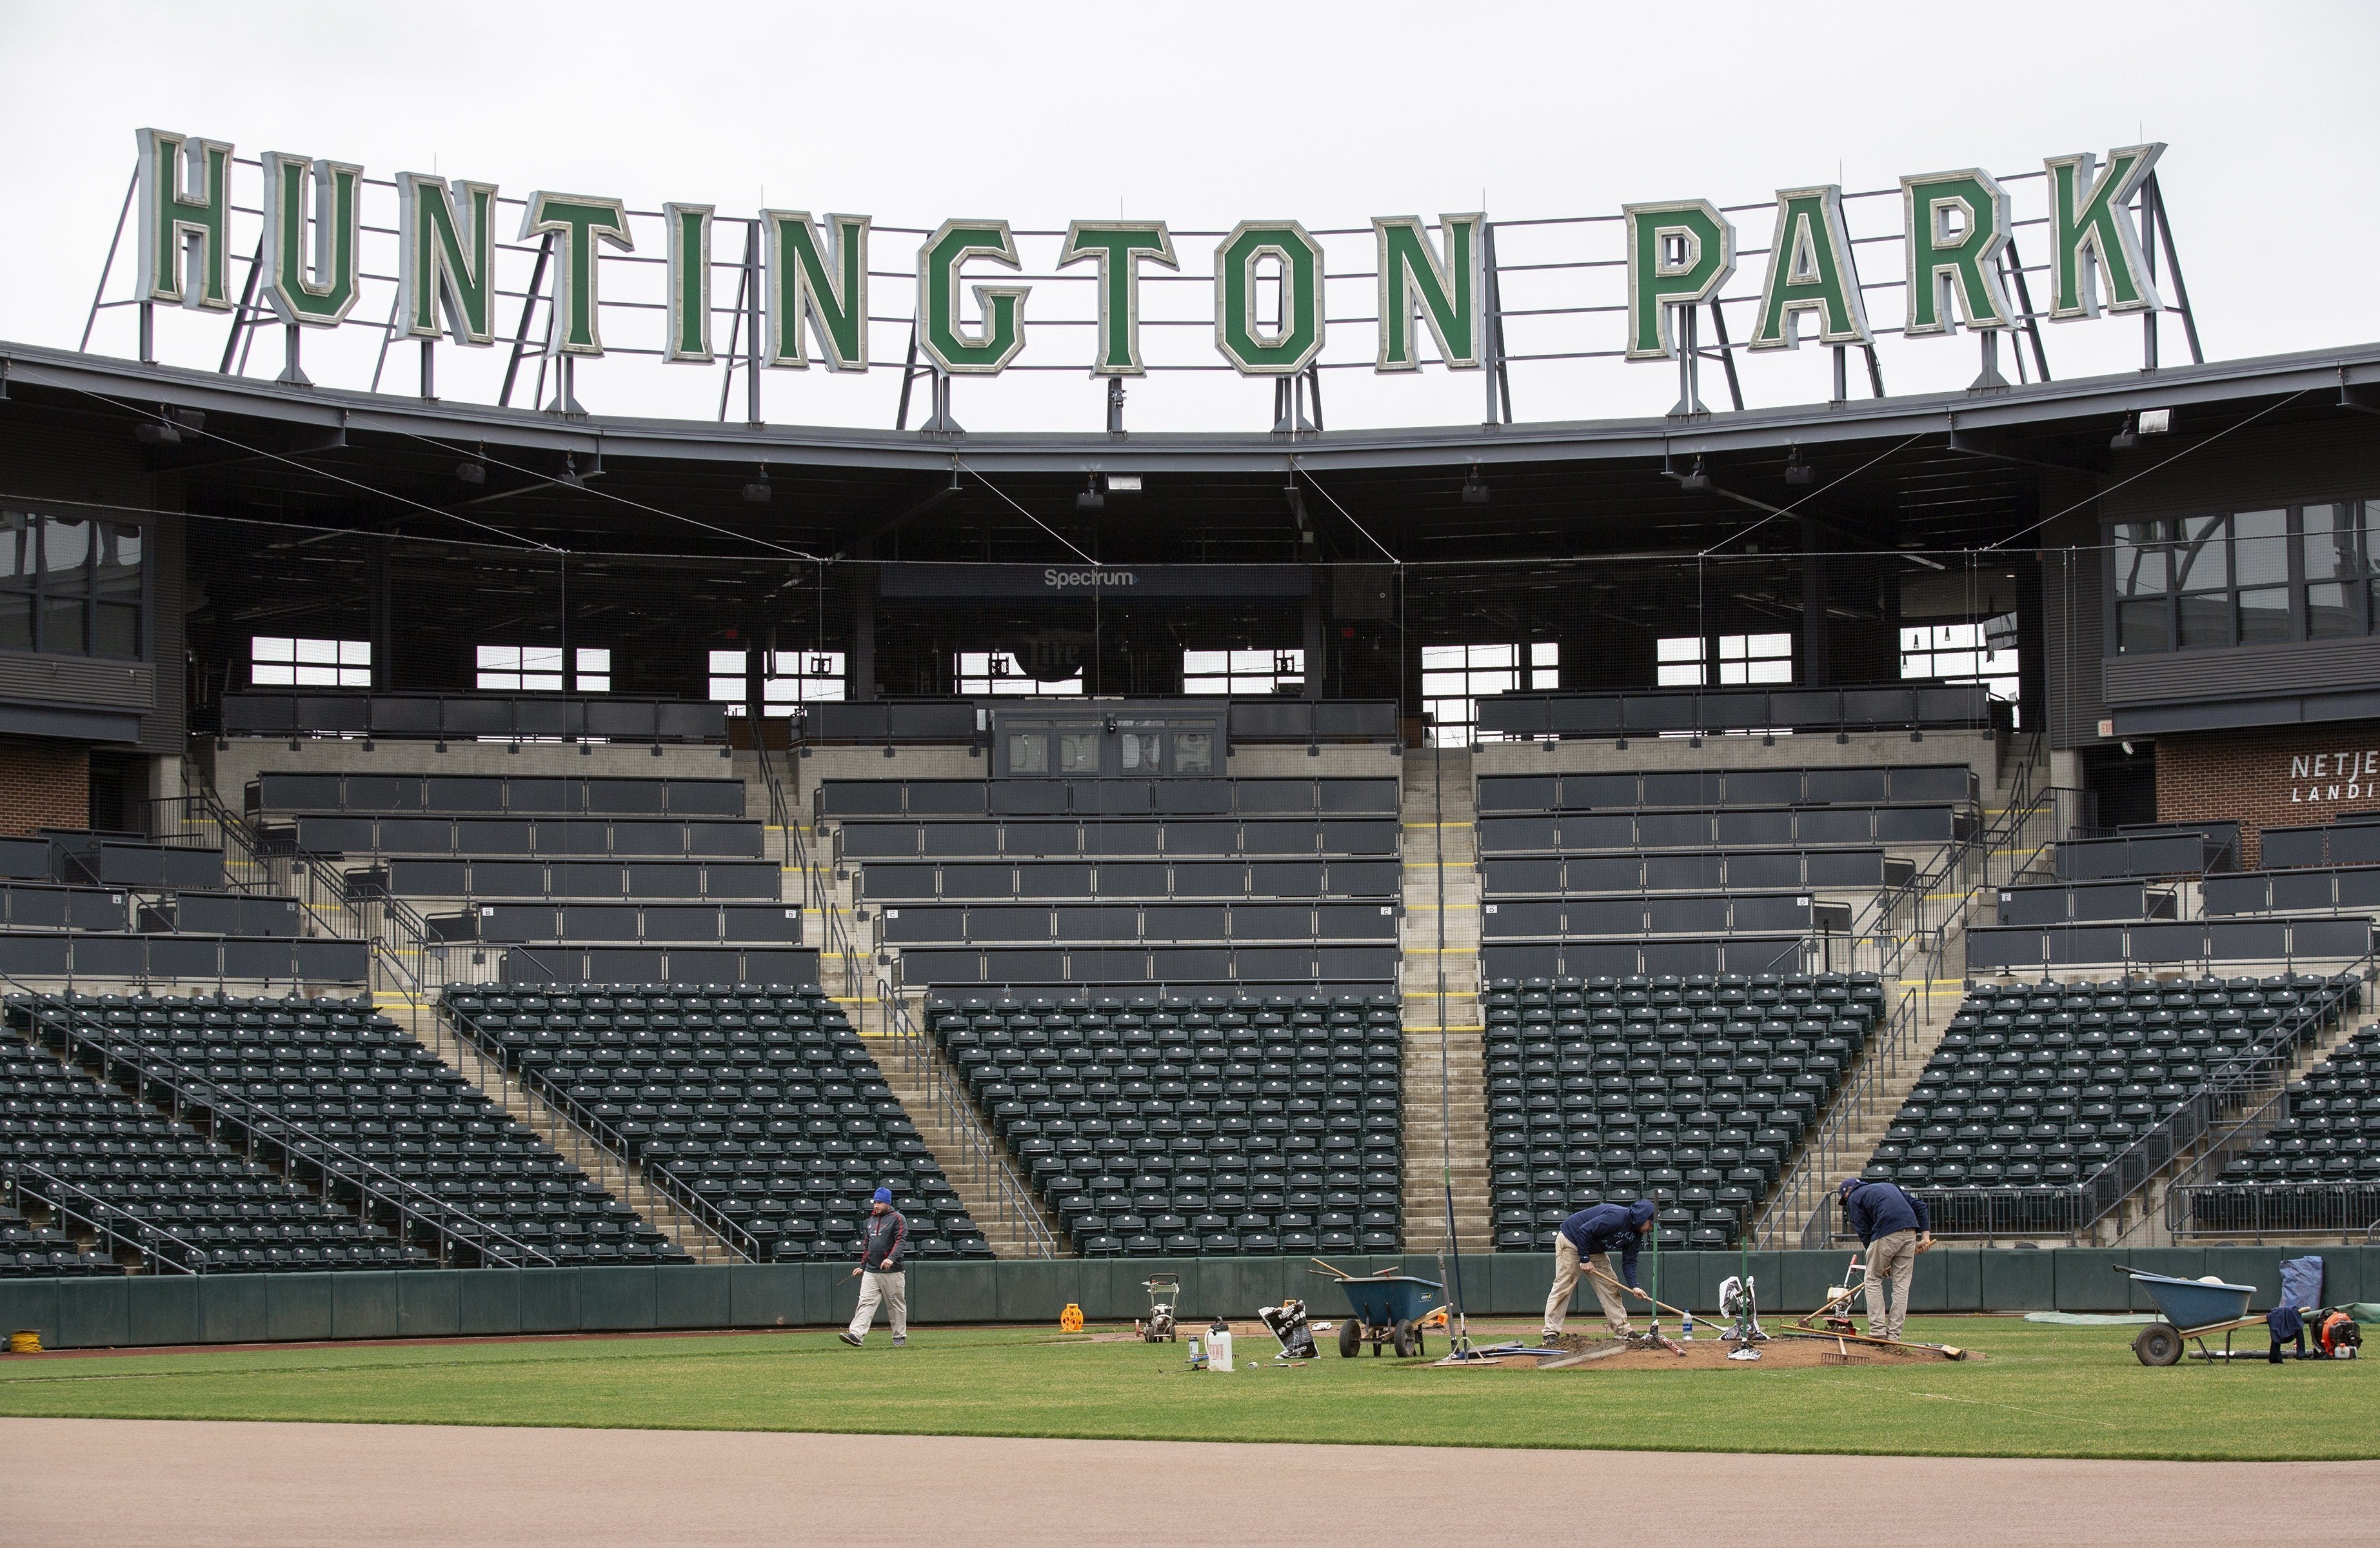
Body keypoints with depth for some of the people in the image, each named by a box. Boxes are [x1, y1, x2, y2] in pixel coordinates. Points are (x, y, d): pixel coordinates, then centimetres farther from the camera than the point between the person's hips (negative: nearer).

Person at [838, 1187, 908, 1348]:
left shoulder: (898, 1219, -4)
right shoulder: (871, 1220, 18)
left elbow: (901, 1241, -16)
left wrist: (892, 1258, -30)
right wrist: (862, 1266, 19)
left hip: (892, 1271, -6)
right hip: (871, 1271, 6)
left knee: (896, 1305, 3)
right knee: (866, 1302, -7)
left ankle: (900, 1337, 14)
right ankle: (856, 1335, -18)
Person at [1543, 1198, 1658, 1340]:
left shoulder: (1636, 1234, -3)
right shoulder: (1617, 1217, -32)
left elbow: (1629, 1261, 0)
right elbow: (1585, 1230, -33)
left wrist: (1634, 1286, -14)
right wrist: (1584, 1259, -27)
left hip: (1594, 1250, 9)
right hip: (1571, 1241, -9)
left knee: (1609, 1287, 4)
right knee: (1563, 1286, -11)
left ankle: (1622, 1330, 7)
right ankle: (1551, 1332, -11)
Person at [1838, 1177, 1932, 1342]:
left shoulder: (1854, 1198, 14)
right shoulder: (1890, 1186, 32)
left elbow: (1864, 1233, 7)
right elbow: (1920, 1206, 21)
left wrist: (1879, 1263, 10)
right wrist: (1926, 1237, 13)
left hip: (1887, 1233, -6)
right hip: (1910, 1232, 6)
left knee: (1873, 1280, 8)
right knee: (1901, 1284, 9)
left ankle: (1878, 1330, 0)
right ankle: (1894, 1335, 8)